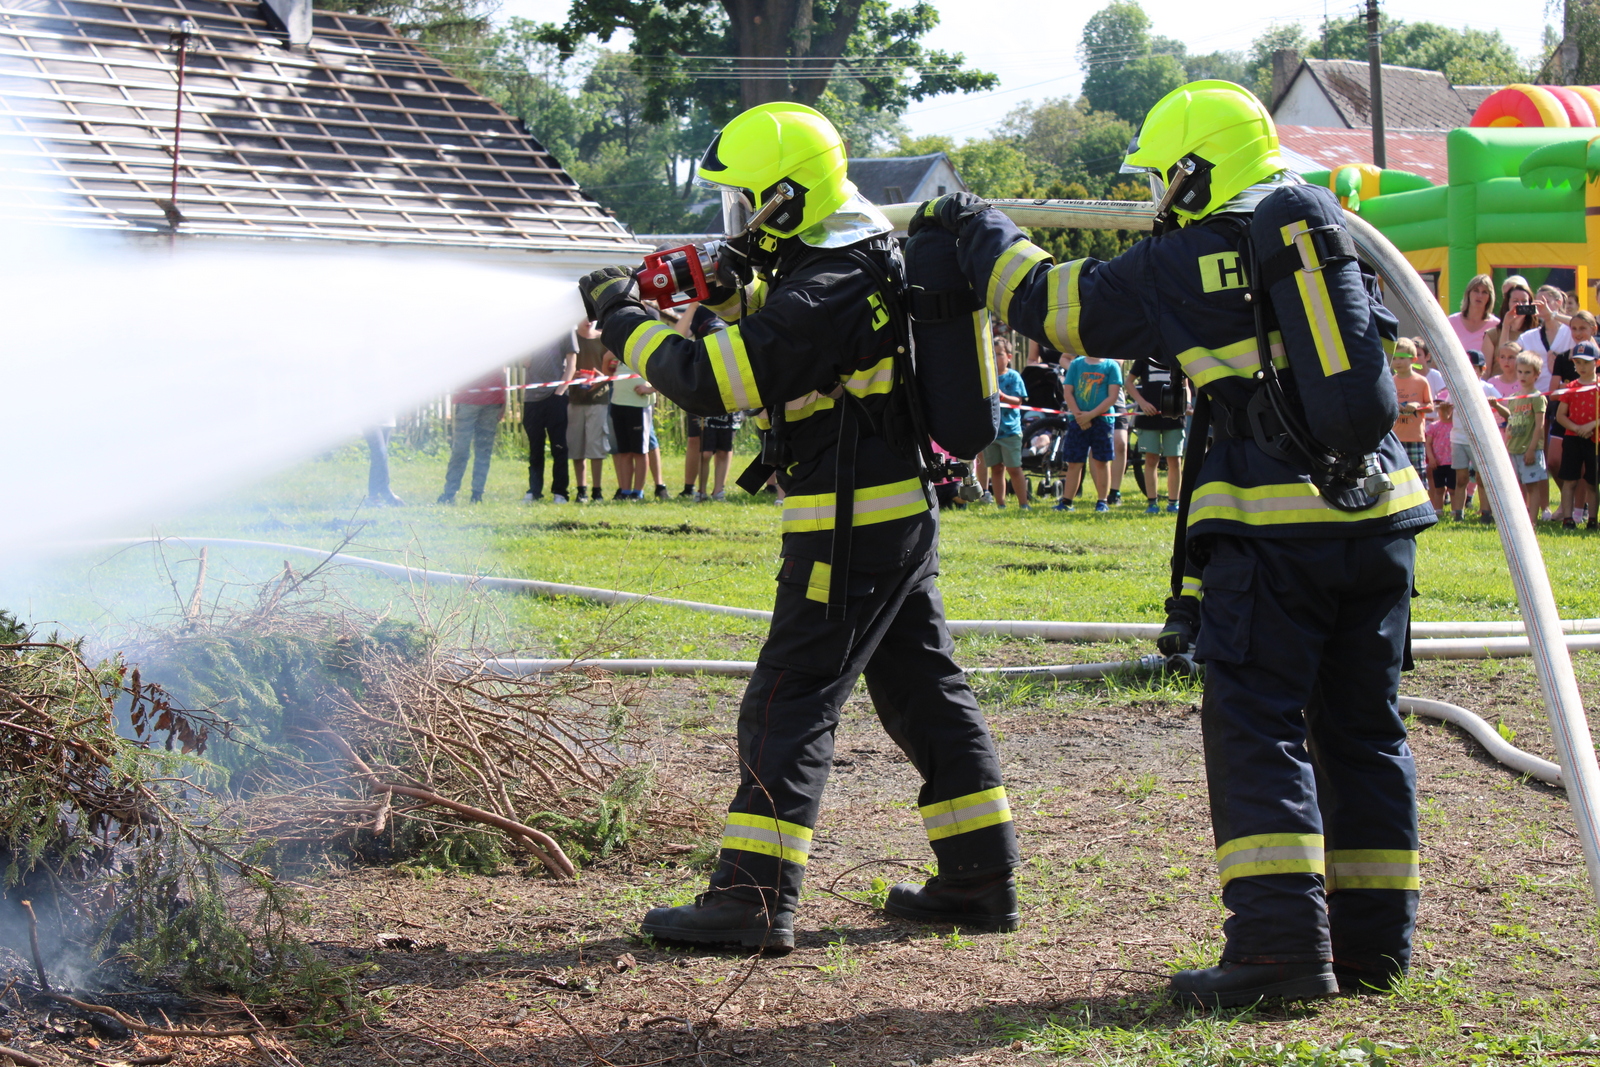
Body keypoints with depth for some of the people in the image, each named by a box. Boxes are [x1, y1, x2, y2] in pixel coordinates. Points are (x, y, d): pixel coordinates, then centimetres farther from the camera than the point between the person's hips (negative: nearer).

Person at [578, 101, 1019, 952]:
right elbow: (780, 344, 27)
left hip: (851, 531, -10)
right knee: (924, 694, 15)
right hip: (905, 516, 10)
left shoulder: (825, 295, -21)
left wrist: (623, 319, -10)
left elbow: (708, 380, -23)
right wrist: (733, 296, 7)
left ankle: (753, 898, -7)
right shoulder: (869, 262, 10)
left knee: (788, 706, -7)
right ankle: (981, 876, 21)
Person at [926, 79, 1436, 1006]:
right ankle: (1376, 939, 17)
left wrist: (979, 229, 21)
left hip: (1276, 520, -6)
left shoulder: (1182, 266, -5)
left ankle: (1282, 945, -12)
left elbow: (1050, 303, 4)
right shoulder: (1334, 227, 10)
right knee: (1365, 729, 13)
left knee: (1256, 729, -4)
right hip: (1382, 511, 6)